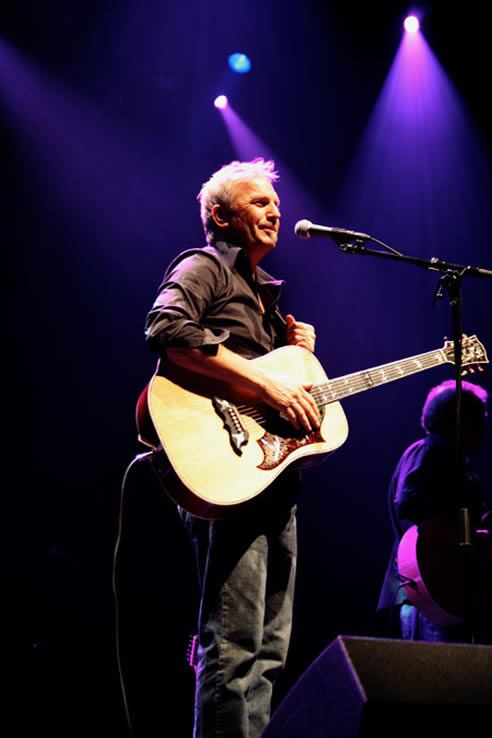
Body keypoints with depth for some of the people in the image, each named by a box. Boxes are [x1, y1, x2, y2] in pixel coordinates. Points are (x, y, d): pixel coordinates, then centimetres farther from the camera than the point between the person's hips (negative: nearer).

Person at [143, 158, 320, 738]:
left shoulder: (264, 291, 26)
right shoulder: (204, 267, -1)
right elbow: (166, 330, -22)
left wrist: (297, 352, 9)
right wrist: (265, 382, -25)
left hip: (275, 472, 10)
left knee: (269, 647, 10)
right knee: (235, 643, -13)